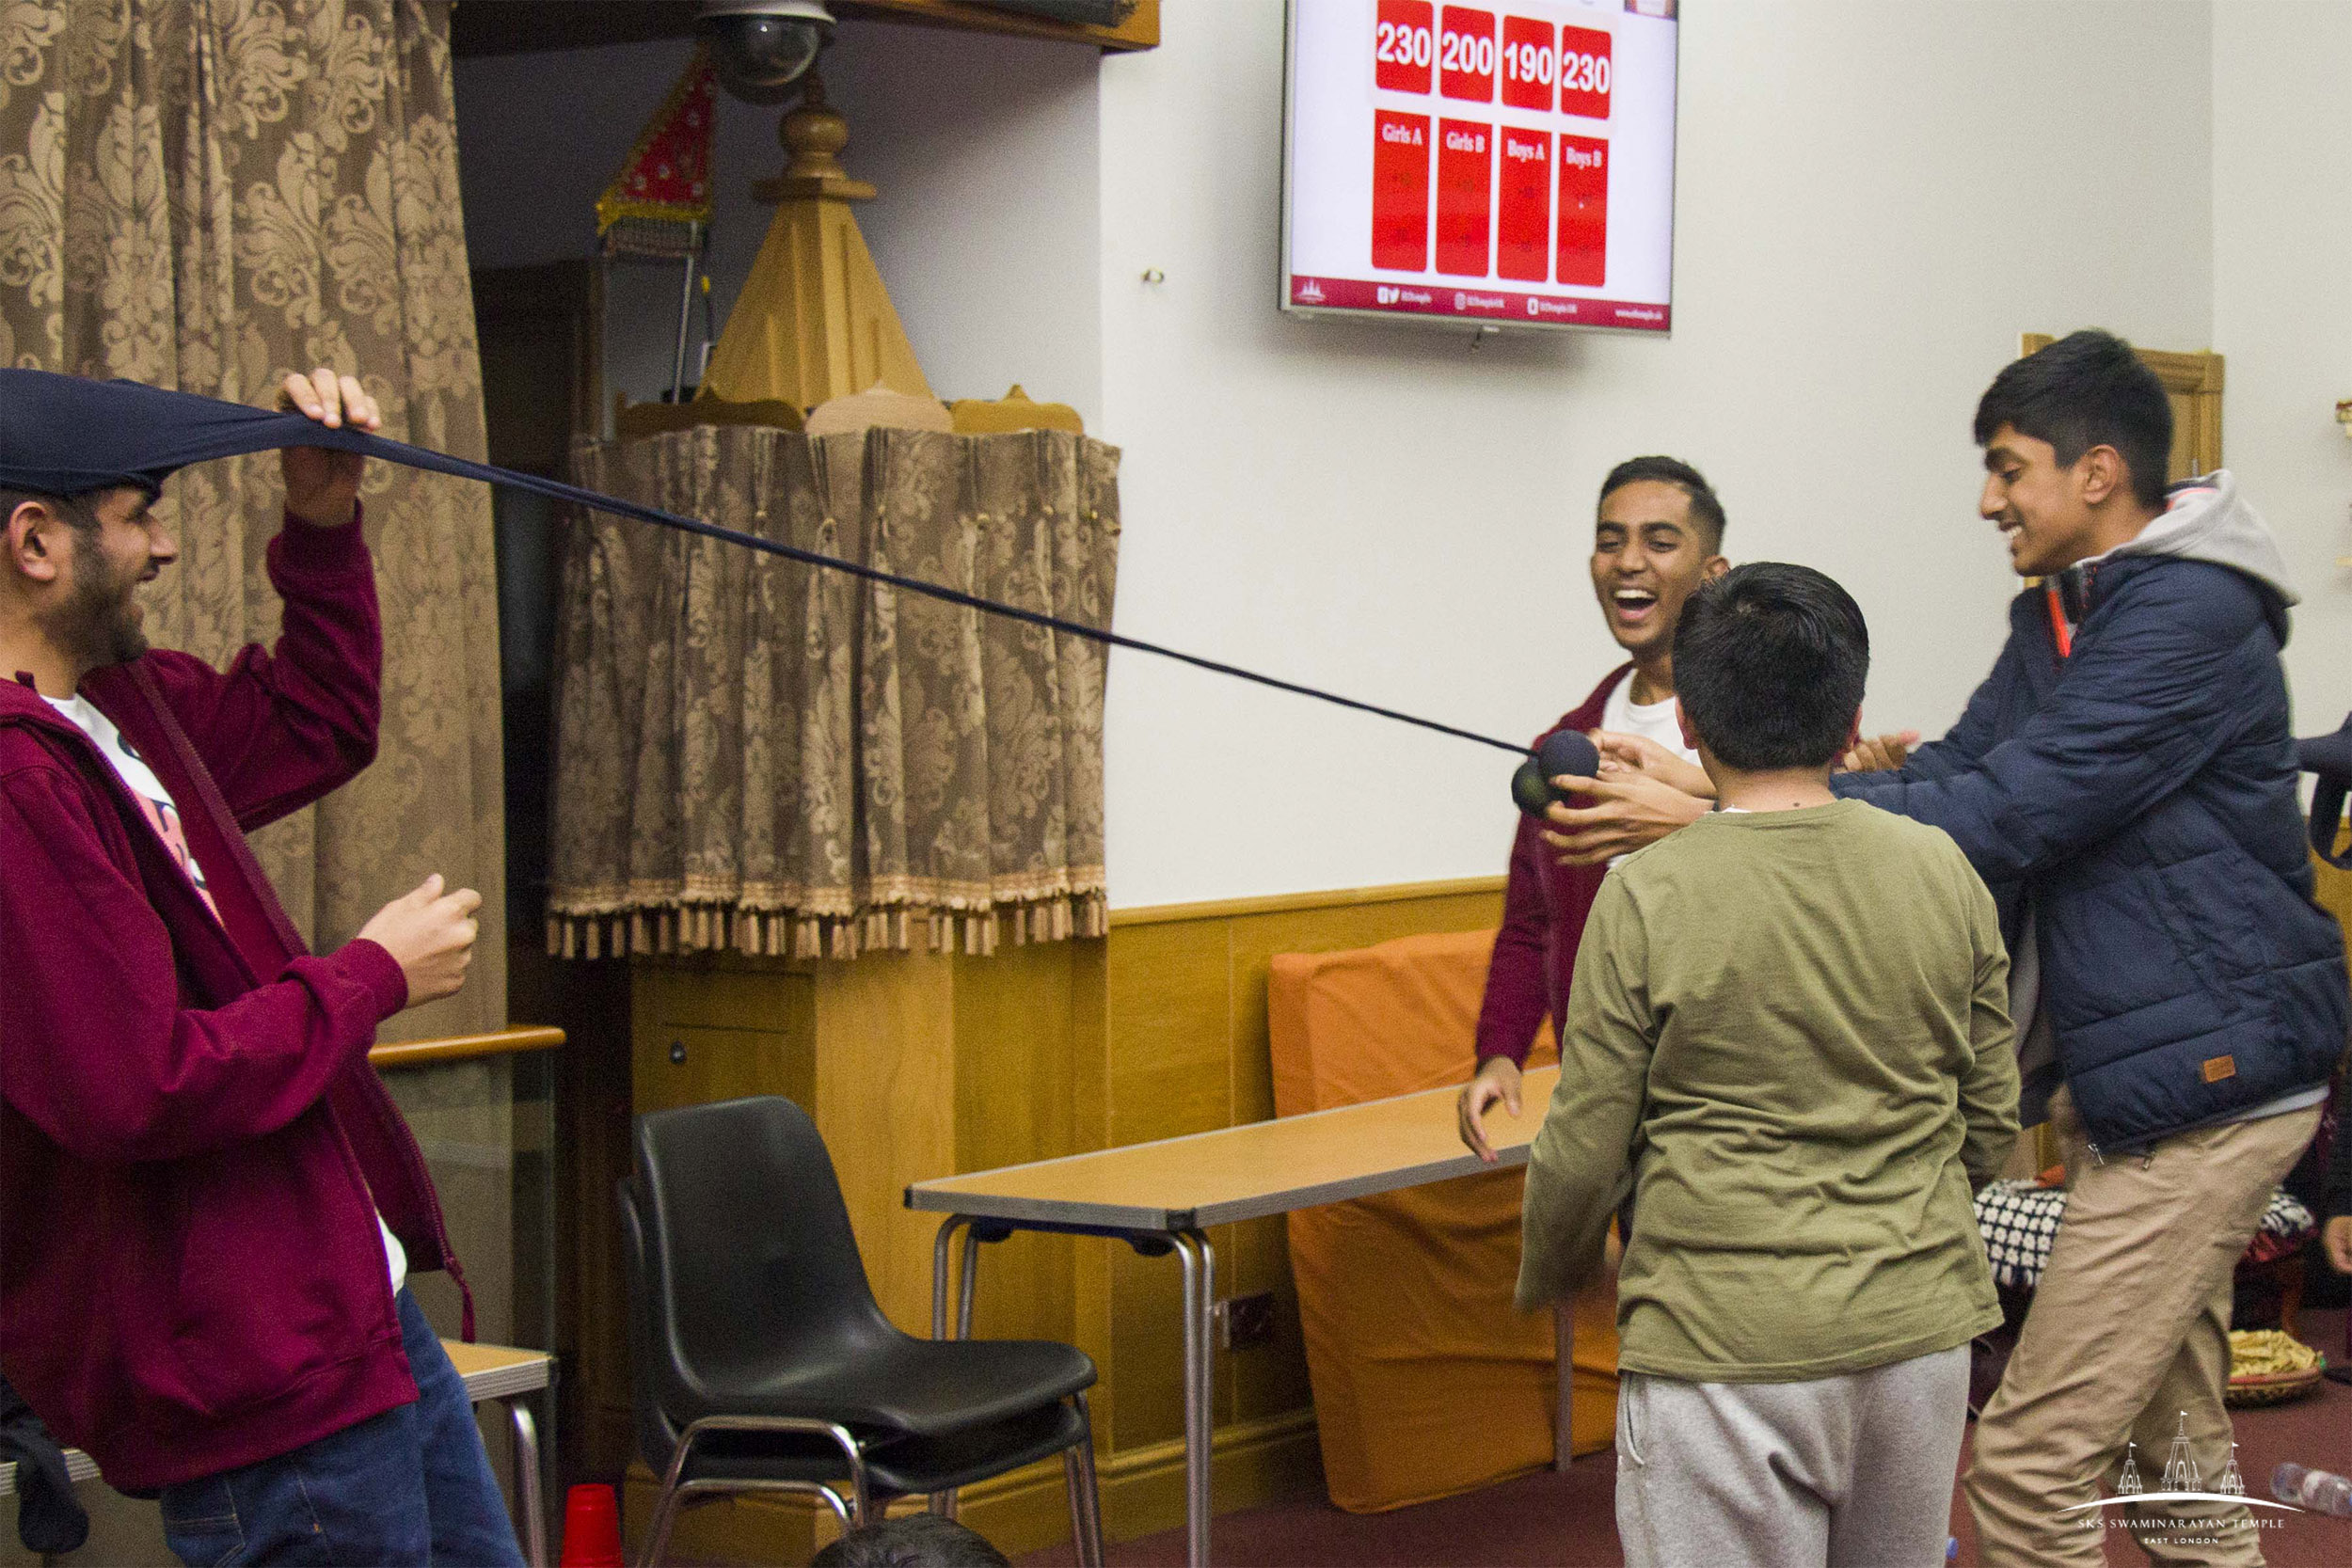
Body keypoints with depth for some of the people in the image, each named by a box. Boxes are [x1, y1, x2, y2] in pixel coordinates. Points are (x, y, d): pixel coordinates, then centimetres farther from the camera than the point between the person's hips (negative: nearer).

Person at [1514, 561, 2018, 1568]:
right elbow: (1991, 1119, 9)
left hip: (1726, 1348, -4)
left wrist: (1546, 1277, 13)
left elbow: (1585, 1153, -7)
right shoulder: (1943, 874, 0)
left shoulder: (1648, 899, -12)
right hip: (1921, 1331, 4)